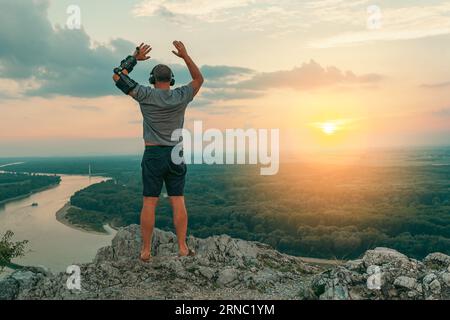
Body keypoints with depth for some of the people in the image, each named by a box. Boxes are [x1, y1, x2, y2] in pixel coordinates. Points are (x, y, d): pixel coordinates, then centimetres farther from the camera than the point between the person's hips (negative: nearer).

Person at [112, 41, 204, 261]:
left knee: (149, 203, 1)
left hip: (153, 155, -2)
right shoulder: (181, 96, 1)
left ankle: (146, 250, 5)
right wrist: (185, 56, 12)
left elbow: (117, 76, 4)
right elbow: (199, 79, 19)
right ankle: (182, 248, 6)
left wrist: (135, 58, 11)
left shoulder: (146, 95, -4)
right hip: (175, 155, 2)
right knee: (178, 202, 5)